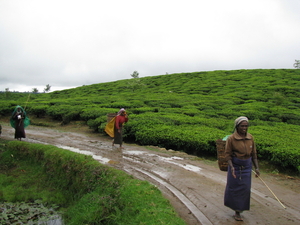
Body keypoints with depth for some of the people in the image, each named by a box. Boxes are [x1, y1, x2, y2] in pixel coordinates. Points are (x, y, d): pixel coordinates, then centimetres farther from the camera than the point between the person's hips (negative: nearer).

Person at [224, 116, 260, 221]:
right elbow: (227, 154, -10)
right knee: (233, 187, 8)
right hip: (235, 166, -3)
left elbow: (254, 154, 6)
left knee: (244, 189, 8)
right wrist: (231, 167, -22)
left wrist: (257, 167, 0)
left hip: (247, 167, 4)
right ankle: (232, 204, 35)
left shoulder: (250, 138, -2)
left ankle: (238, 212, 25)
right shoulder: (231, 138, -13)